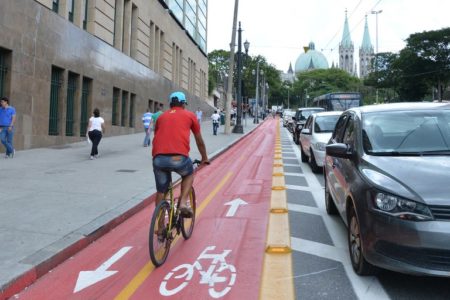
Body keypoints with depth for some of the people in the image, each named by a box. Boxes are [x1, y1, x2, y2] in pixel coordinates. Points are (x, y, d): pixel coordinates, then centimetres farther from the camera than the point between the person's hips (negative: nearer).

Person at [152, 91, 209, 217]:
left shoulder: (162, 116, 25)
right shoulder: (189, 115, 18)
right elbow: (199, 141, 27)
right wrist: (204, 158, 41)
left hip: (158, 158, 3)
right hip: (178, 157, -3)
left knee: (161, 191, 19)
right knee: (189, 174, 29)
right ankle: (183, 203, 10)